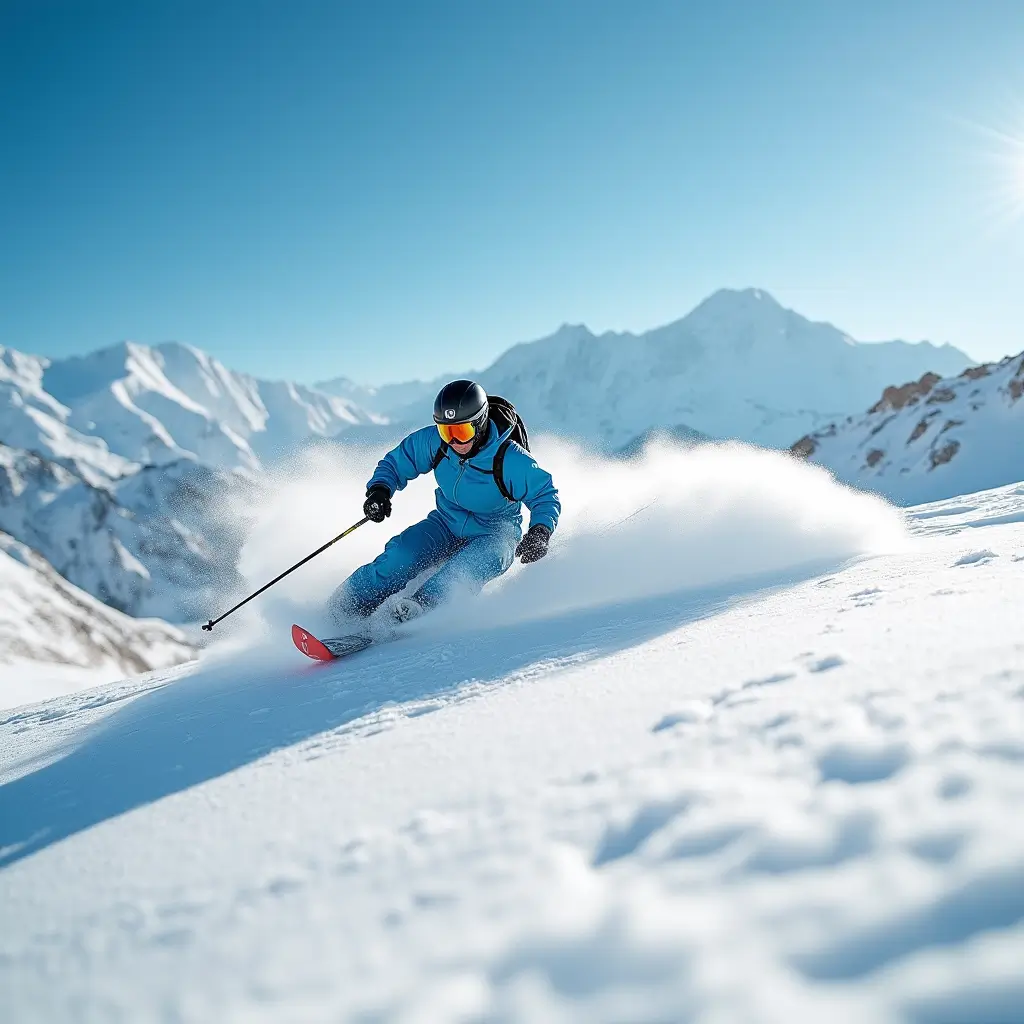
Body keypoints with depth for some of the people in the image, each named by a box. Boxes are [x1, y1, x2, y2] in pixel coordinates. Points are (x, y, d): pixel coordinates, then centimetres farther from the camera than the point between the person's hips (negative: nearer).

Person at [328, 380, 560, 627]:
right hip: (447, 524, 3)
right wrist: (379, 489, -21)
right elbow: (395, 463, -1)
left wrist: (540, 532, -34)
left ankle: (418, 608, -48)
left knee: (465, 569, -36)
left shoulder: (512, 461, -26)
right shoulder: (433, 441, -16)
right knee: (401, 553, -22)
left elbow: (545, 496, -15)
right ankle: (346, 607, -16)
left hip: (493, 535, -2)